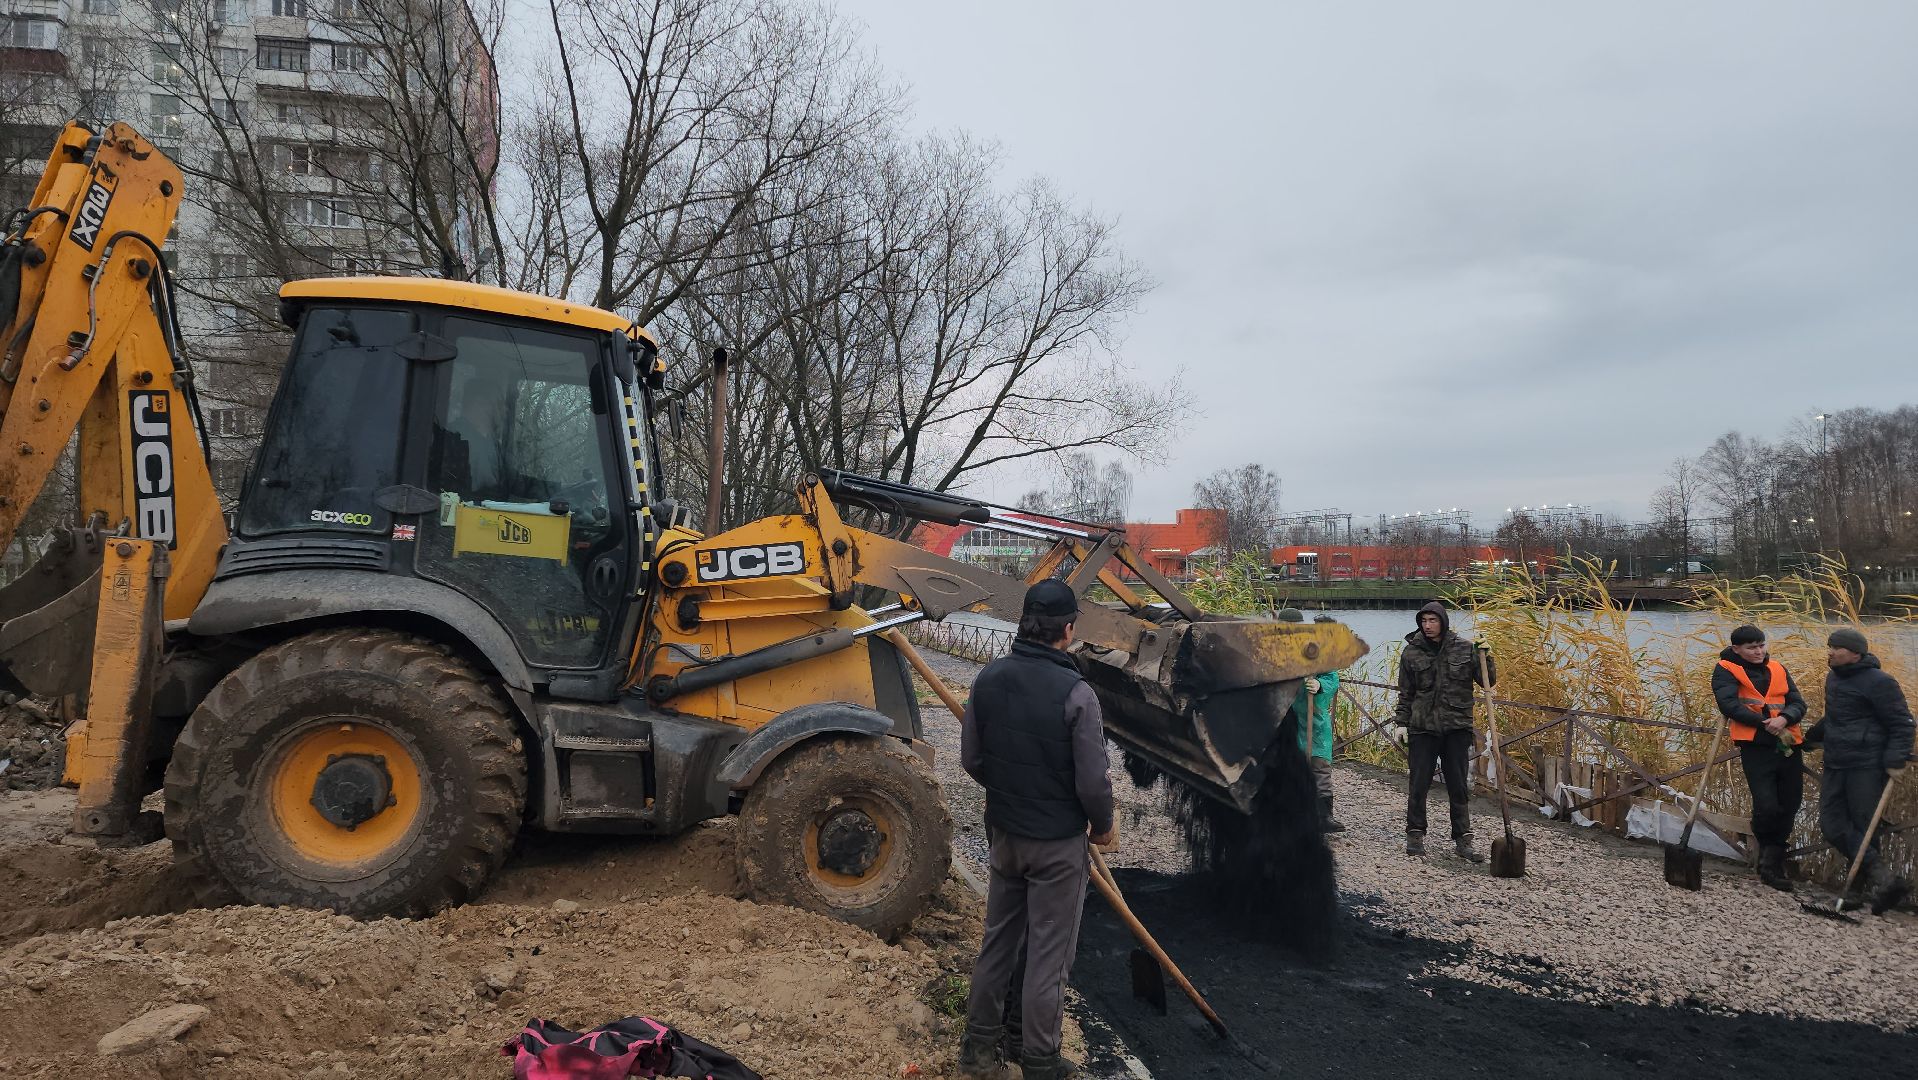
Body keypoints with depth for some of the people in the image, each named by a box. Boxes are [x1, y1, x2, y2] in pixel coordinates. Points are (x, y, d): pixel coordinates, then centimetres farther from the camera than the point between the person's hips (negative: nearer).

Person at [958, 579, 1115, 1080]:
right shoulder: (1075, 693, -23)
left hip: (1003, 832, 5)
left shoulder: (988, 679, -6)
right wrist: (1104, 826, 1)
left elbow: (971, 759, 2)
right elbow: (1092, 780, -18)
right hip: (1057, 842, -5)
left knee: (997, 941, 19)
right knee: (1048, 955, 8)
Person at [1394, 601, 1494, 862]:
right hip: (1422, 728, 0)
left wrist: (1484, 658, -11)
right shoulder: (1411, 652, 0)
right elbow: (1405, 694, 6)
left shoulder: (1464, 649, 0)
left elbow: (1488, 681, 5)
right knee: (1419, 784, 3)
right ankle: (1415, 835, 15)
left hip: (1457, 728, 0)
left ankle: (1462, 840, 13)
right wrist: (1402, 724, 2)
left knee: (1459, 786, 6)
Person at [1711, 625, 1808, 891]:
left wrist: (1784, 719, -13)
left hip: (1788, 746, 5)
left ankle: (1772, 864, 22)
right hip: (1755, 747, -5)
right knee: (1766, 806, -14)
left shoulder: (1778, 669, 16)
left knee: (1789, 807, 9)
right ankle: (1767, 848, 17)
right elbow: (1729, 704, -12)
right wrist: (1765, 723, -19)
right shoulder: (1726, 671, 1)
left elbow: (1798, 703, 8)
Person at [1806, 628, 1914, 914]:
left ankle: (1861, 887, 8)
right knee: (1832, 825, -3)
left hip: (1867, 767, -8)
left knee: (1863, 827, -2)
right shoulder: (1833, 678, 15)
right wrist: (1811, 736, 34)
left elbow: (1901, 723, -11)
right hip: (1835, 766, 8)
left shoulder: (1878, 682, -11)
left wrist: (1896, 760, -19)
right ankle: (1883, 877, -3)